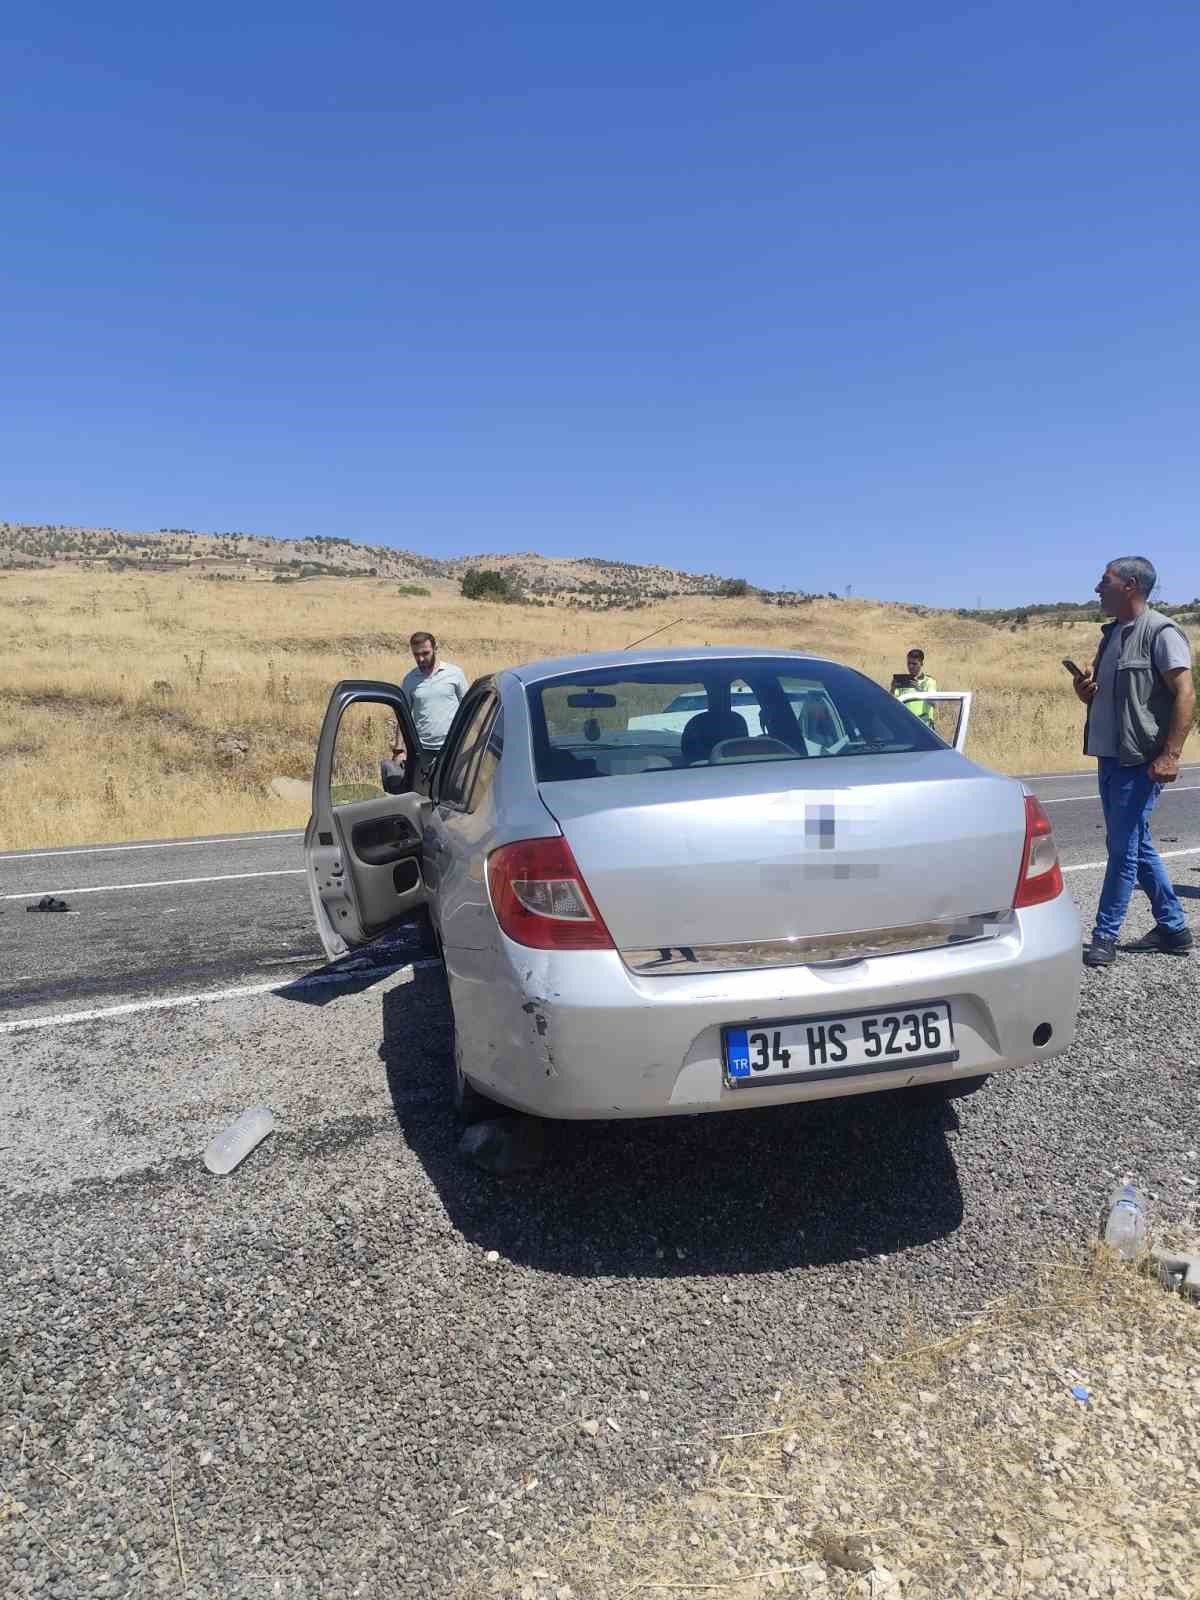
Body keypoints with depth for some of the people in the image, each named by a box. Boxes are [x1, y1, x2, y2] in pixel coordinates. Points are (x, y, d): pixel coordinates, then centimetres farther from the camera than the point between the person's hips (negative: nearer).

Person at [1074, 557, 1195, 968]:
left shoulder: (1160, 632, -11)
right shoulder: (1112, 633, 15)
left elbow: (1185, 694, -16)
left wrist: (1170, 755, -23)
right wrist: (1085, 690, 2)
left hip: (1140, 760, -9)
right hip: (1109, 755, 9)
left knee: (1124, 848, -4)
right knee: (1137, 845, 15)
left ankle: (1105, 937, 3)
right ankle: (1173, 928, 26)